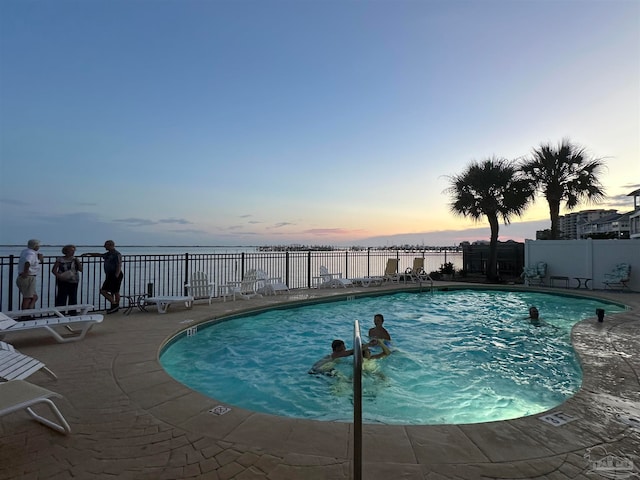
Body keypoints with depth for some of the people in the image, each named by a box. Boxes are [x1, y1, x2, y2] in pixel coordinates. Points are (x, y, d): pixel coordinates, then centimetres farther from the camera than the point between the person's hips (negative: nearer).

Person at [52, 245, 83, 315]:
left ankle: (72, 313, 16)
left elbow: (81, 269, 3)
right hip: (63, 282, -3)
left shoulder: (75, 259, 9)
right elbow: (53, 270, -1)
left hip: (73, 282, 3)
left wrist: (77, 261, -7)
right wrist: (59, 276, -17)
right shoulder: (60, 259, 0)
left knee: (73, 299, 7)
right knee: (61, 298, -4)